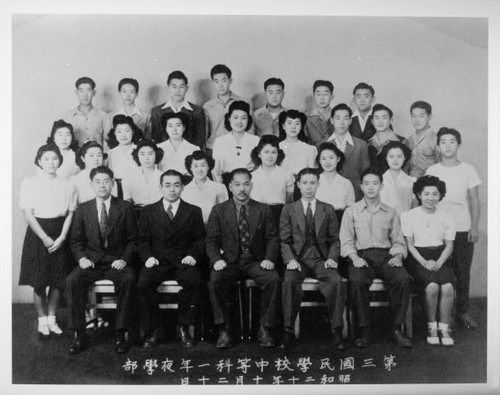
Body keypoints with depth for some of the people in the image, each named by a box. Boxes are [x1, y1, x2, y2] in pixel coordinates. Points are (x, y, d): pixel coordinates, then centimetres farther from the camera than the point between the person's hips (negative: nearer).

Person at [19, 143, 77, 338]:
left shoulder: (67, 185, 3)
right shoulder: (30, 183, -3)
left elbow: (70, 214, 2)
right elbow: (28, 214, -7)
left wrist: (62, 238, -10)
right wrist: (45, 238, -12)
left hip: (59, 236, 2)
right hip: (38, 234, -2)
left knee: (58, 281, 5)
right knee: (39, 282, 1)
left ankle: (52, 319, 21)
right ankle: (42, 321, 17)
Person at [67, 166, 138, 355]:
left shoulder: (125, 207, 4)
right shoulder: (83, 209, 10)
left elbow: (133, 239, 3)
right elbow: (76, 240, 11)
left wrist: (124, 259, -12)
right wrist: (81, 258, -7)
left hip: (117, 261, -2)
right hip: (91, 261, 2)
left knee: (129, 279, -33)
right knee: (72, 280, -27)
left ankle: (121, 334, -22)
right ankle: (79, 335, -17)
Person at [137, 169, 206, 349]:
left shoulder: (194, 211, 13)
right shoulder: (149, 211, 14)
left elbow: (200, 239, 9)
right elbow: (142, 240, 10)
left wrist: (193, 255, -9)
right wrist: (148, 257, -8)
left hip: (183, 262, 0)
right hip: (157, 262, 1)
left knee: (194, 281, -31)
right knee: (143, 283, -29)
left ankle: (184, 327, -13)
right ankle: (151, 331, -12)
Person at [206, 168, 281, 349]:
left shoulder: (263, 210, 11)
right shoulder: (218, 210, 8)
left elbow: (272, 238, 6)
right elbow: (211, 241, 4)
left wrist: (269, 258, -12)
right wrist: (217, 259, -15)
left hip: (256, 261, 1)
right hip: (229, 261, 0)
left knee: (273, 279, -29)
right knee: (215, 281, -31)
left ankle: (265, 329, -15)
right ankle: (224, 330, -17)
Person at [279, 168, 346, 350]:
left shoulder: (328, 210, 13)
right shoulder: (288, 210, 10)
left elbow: (334, 239, 11)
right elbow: (284, 241, 5)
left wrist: (332, 258, -8)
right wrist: (290, 259, -12)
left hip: (321, 259, 1)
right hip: (298, 259, -1)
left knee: (337, 282, -30)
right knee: (289, 282, -33)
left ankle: (336, 331, -18)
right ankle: (288, 331, -20)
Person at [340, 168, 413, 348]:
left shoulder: (391, 213, 17)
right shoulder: (351, 211, 12)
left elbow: (399, 241, 15)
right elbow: (346, 242, 5)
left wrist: (398, 256, -6)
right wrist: (354, 257, -13)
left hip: (386, 255, 2)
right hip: (361, 257, -2)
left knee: (404, 279, -28)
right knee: (356, 281, -33)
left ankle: (397, 329, -16)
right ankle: (363, 330, -19)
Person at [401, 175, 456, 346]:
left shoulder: (446, 218, 12)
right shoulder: (408, 216, 5)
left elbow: (449, 245, 8)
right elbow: (409, 244, 0)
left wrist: (438, 263, -11)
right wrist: (424, 262, -14)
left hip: (440, 259, 2)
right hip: (418, 258, -2)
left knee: (448, 287, -26)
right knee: (432, 287, -29)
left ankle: (444, 328, -9)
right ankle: (431, 327, -8)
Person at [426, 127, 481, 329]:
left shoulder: (468, 170, 3)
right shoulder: (432, 171, 3)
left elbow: (474, 200, 4)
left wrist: (474, 227, -2)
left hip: (463, 229, 0)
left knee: (463, 271, 3)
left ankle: (463, 311, 16)